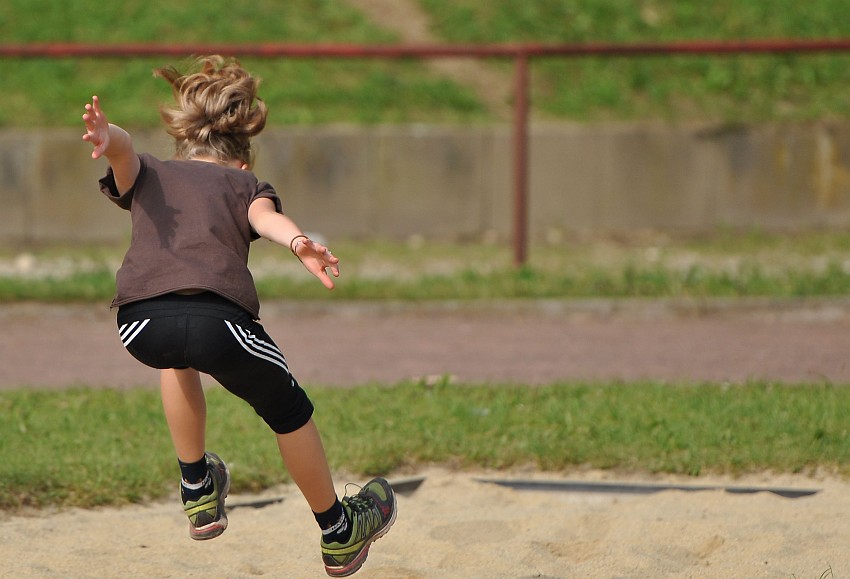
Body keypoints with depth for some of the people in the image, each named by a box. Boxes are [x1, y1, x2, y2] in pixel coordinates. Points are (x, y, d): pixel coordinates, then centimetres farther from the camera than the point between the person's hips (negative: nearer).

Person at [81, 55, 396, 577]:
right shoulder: (246, 184, 29)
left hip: (143, 323, 2)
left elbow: (122, 146, 8)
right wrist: (298, 242, -17)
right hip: (219, 318, -2)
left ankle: (199, 494, 43)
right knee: (289, 412, 27)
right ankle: (339, 535, 44)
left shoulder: (145, 173, 32)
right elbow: (266, 216, 4)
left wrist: (106, 138, -15)